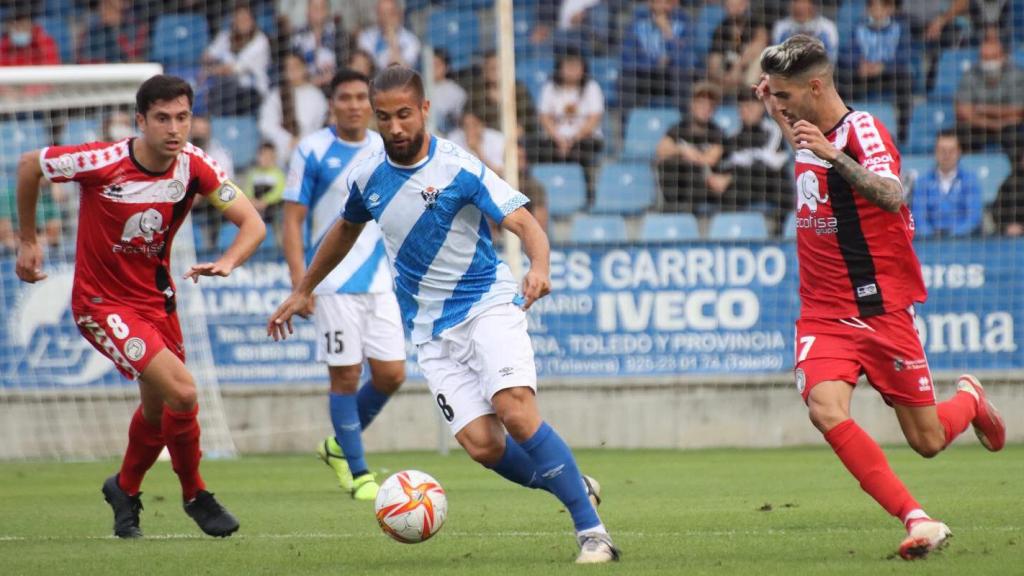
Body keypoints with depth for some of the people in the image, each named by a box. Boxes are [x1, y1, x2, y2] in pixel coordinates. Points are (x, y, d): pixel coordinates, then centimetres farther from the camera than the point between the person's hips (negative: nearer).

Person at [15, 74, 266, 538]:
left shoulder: (194, 166, -14)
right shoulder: (102, 163, -24)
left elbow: (252, 223, -12)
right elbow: (30, 164, -8)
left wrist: (226, 263, -33)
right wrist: (27, 240, 1)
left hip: (156, 296, 6)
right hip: (102, 303, -6)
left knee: (159, 408, 20)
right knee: (182, 393, -19)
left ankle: (125, 490, 48)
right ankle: (194, 495, 4)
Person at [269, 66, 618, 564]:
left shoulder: (460, 169, -13)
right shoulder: (368, 178, 3)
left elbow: (525, 225, -20)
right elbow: (345, 230, 25)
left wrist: (539, 266, -42)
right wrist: (302, 291, 32)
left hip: (488, 305, -4)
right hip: (432, 331, 4)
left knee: (516, 412, -27)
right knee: (482, 444, -14)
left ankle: (591, 530, -21)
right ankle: (570, 485, 13)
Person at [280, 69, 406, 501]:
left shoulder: (386, 150, 9)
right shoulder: (312, 152, -5)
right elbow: (293, 219, -5)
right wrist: (299, 279, -14)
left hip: (378, 282, 5)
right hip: (333, 283, -5)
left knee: (391, 374, 1)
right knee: (345, 377, -3)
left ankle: (340, 445, 23)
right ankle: (357, 472, 8)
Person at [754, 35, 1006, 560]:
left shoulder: (862, 129, -13)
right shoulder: (817, 134, 9)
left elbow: (891, 196, -32)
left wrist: (832, 155, -44)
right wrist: (779, 118, 24)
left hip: (881, 309, -6)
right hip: (823, 314, 6)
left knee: (928, 441, 2)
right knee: (826, 412, -23)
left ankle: (969, 399, 38)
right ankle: (917, 519, -21)